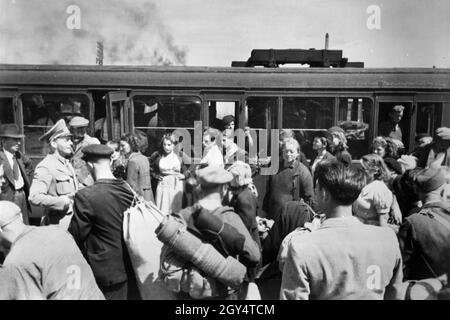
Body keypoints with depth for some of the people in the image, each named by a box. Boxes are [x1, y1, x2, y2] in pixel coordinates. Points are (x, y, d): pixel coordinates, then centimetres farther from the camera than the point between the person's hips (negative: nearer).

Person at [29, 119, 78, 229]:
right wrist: (62, 202, -17)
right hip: (59, 223, -8)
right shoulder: (45, 167, -14)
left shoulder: (67, 163, 14)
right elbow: (34, 197, -24)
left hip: (73, 219, 8)